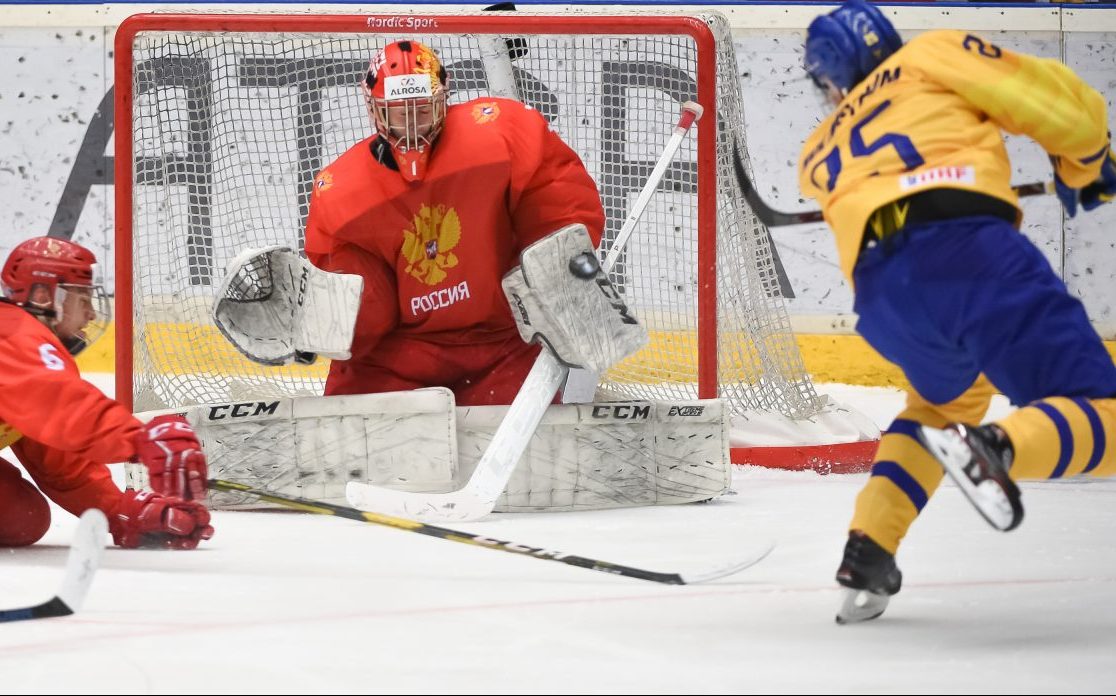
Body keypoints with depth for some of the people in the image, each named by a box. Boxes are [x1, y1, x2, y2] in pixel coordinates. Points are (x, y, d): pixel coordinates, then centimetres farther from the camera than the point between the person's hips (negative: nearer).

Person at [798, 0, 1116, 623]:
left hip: (881, 299, 5)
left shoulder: (820, 155, 36)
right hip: (967, 250, -5)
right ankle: (995, 448, -33)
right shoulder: (934, 54, 23)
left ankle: (867, 554, 23)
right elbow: (1060, 104, 15)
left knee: (946, 396, 36)